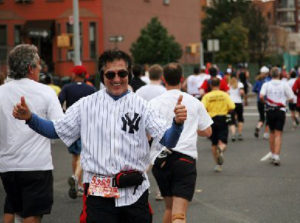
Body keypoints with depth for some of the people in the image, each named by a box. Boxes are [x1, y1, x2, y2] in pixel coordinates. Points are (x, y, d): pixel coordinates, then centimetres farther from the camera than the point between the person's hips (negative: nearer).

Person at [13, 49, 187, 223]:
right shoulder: (86, 105, 5)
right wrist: (29, 117, -5)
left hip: (135, 192, 0)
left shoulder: (141, 106, 1)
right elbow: (55, 130, 10)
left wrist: (178, 123, -28)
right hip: (99, 194, 0)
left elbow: (168, 140, -7)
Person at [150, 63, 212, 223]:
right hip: (185, 158, -1)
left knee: (169, 207, 21)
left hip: (160, 159, 2)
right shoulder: (195, 103, 7)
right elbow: (207, 132, 15)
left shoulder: (155, 103, 2)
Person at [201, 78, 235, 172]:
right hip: (222, 119, -1)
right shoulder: (225, 95, 0)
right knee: (222, 142, -1)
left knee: (214, 144, 13)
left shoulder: (207, 96, -3)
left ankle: (218, 164, 15)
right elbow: (232, 107, -6)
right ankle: (221, 150, -37)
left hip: (211, 120, 1)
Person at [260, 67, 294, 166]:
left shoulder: (266, 85, -2)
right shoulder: (284, 84, -3)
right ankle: (276, 156, -13)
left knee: (272, 133, 17)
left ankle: (273, 155, 24)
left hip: (270, 110, 2)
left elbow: (261, 96, -17)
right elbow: (291, 98, -4)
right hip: (280, 111, -2)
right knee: (278, 134, -3)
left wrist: (265, 101, 3)